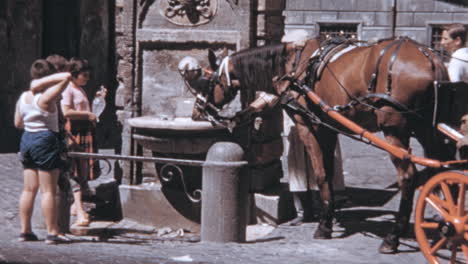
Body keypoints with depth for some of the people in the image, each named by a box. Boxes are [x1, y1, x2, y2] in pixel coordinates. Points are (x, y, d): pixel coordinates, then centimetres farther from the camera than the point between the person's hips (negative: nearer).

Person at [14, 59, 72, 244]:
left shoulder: (23, 97, 7)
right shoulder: (46, 97, -15)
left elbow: (18, 123, 15)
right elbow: (67, 77, -24)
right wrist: (45, 82, -18)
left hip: (27, 139, 7)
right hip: (46, 141, -7)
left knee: (29, 189, 11)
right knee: (48, 190, -4)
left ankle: (25, 230, 13)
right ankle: (52, 232, -1)